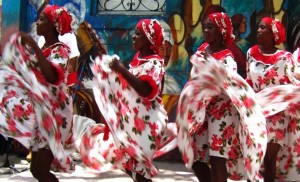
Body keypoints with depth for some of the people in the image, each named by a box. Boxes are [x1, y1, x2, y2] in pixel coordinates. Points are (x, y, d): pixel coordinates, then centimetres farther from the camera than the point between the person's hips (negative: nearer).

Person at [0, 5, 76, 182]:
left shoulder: (60, 49, -11)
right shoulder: (43, 49, 14)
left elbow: (53, 76, -31)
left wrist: (33, 46, -29)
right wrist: (22, 47, 9)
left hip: (52, 113, -9)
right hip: (40, 111, 9)